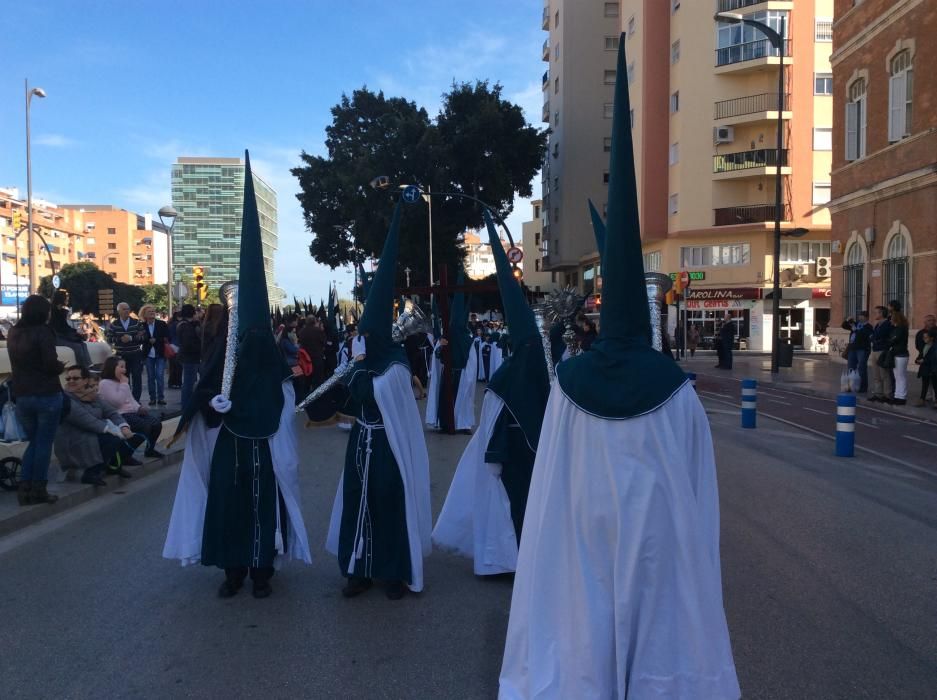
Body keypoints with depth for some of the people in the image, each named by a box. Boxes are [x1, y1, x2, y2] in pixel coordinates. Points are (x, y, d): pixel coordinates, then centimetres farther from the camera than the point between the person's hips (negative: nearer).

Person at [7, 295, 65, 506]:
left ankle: (24, 486, 10)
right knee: (44, 443, 3)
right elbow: (51, 364, -18)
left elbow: (17, 362, 18)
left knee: (33, 441, 17)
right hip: (47, 395, -6)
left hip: (22, 396, 6)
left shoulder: (13, 333, 9)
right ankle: (39, 489, 7)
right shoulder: (43, 331, -13)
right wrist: (62, 366, 3)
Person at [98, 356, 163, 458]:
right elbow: (117, 402, -19)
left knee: (157, 423, -9)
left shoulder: (120, 382, 20)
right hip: (120, 416, -9)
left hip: (133, 412, 9)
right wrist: (124, 384, -10)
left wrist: (139, 407, 5)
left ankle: (150, 449, 14)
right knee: (145, 426, -29)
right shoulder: (105, 383, -9)